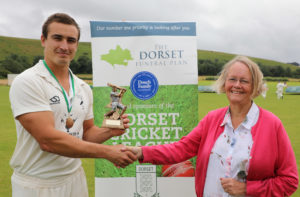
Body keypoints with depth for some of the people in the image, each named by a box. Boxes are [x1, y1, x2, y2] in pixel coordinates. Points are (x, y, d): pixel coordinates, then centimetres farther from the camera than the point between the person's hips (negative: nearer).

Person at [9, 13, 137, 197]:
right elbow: (47, 140, -23)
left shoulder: (84, 88, 5)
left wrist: (109, 131, -9)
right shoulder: (27, 82, -15)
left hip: (75, 180, 6)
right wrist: (108, 152, -21)